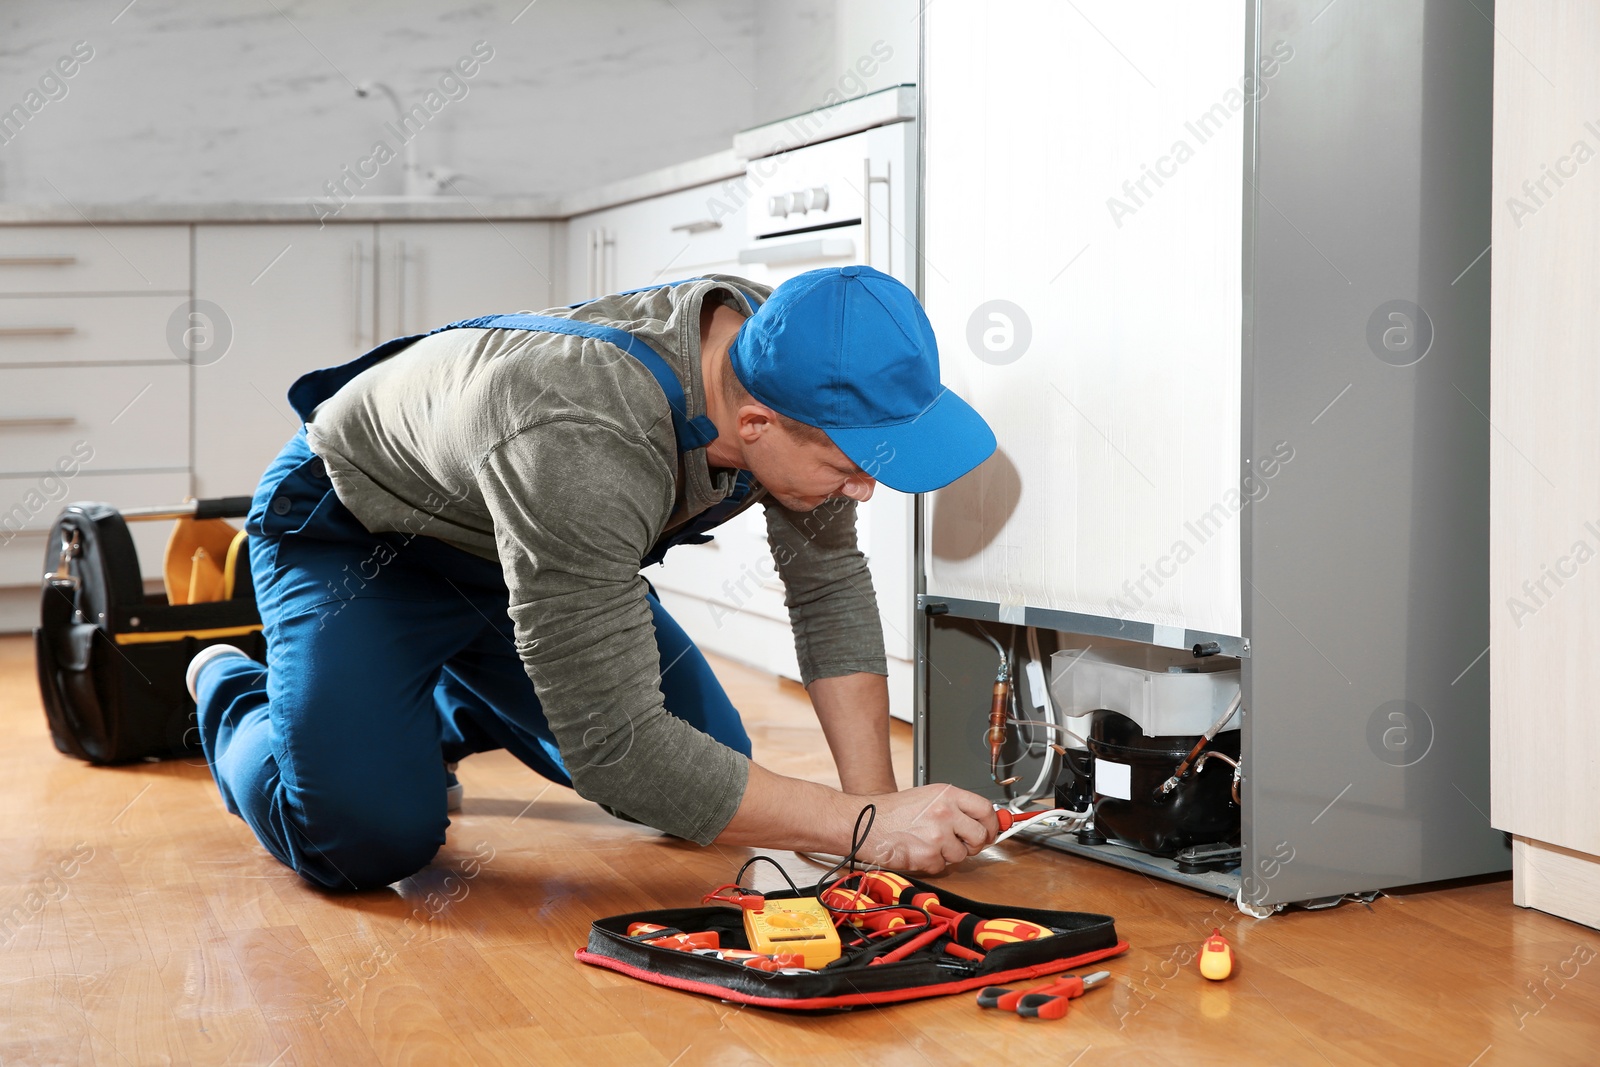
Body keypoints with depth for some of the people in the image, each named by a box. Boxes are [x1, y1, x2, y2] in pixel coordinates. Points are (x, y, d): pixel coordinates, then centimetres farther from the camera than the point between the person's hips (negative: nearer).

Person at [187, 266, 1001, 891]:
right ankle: (231, 696, 10)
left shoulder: (787, 364, -23)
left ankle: (452, 709, 27)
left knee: (710, 765, 3)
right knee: (367, 835, -25)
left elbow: (830, 582, -11)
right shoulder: (582, 445, -45)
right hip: (355, 535, -6)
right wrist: (867, 827, -41)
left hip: (532, 543, 7)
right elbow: (615, 747, -43)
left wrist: (874, 793, -20)